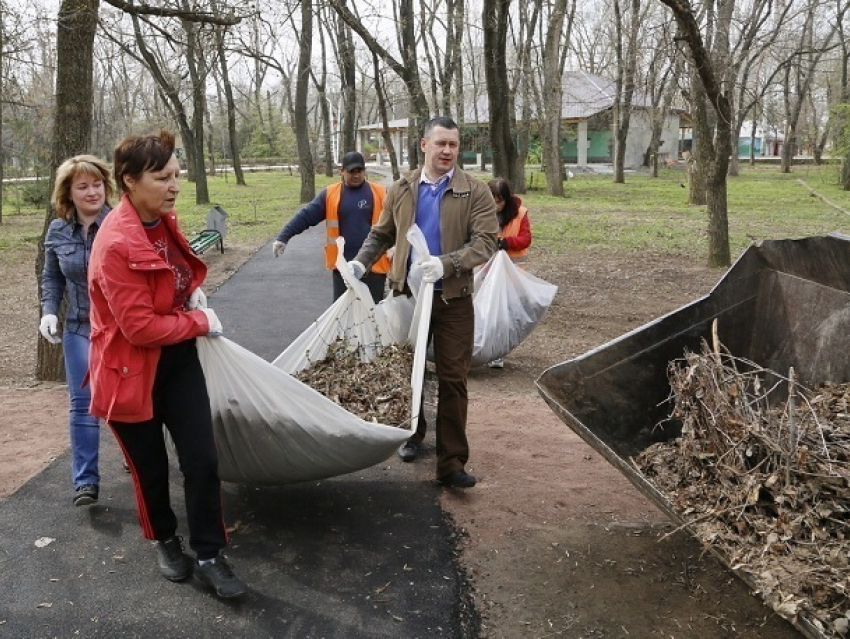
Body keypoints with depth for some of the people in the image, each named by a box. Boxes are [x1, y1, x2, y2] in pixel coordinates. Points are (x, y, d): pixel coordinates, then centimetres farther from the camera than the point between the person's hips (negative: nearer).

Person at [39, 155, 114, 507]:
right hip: (80, 329, 2)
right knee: (83, 404, -2)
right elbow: (52, 278, 12)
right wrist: (49, 311, -2)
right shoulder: (57, 232, 0)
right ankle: (85, 481, 5)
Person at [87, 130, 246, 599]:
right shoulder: (116, 244, -26)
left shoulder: (164, 221, 1)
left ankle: (209, 557, 16)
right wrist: (201, 322, -13)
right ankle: (166, 542, 39)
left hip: (178, 360, 7)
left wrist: (193, 294, 2)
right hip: (132, 371, -6)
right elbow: (139, 326, -27)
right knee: (150, 468, 13)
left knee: (202, 460, 2)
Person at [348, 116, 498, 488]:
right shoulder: (401, 191, 5)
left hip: (453, 300, -3)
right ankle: (413, 434, 38)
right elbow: (381, 235, 15)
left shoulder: (474, 192, -5)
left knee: (452, 380, -2)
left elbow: (485, 242, -14)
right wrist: (361, 262, -2)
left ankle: (451, 463, 4)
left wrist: (446, 264, -29)